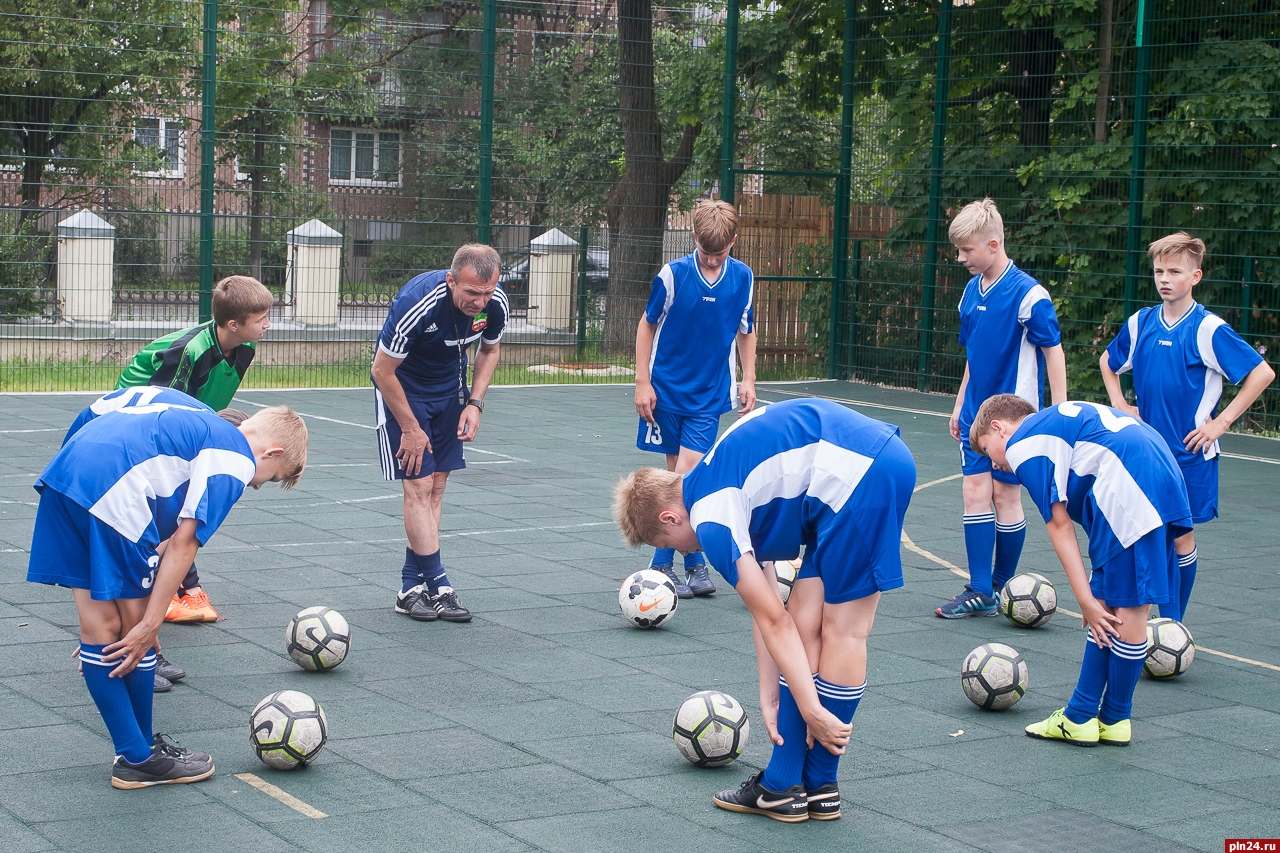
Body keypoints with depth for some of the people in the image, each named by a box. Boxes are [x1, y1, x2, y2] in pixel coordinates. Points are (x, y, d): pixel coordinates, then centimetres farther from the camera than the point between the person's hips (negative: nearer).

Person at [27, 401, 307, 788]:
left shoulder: (201, 425, 30)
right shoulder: (237, 460, 4)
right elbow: (184, 542, -4)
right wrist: (149, 623, -3)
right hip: (113, 490, -9)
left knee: (100, 628, 13)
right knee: (135, 632, 6)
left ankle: (134, 755, 25)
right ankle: (141, 760, 18)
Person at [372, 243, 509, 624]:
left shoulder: (495, 304, -20)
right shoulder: (417, 303, -35)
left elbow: (489, 350, 5)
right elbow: (382, 371, -23)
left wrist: (475, 403, -7)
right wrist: (410, 429, -15)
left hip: (450, 387, 5)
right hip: (401, 386, -5)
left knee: (437, 485, 3)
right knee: (419, 485, -12)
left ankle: (412, 585, 10)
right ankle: (438, 586, -9)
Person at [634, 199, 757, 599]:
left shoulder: (742, 277, -2)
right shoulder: (673, 275, -10)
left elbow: (745, 330, 13)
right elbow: (647, 325, 0)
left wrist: (748, 379, 6)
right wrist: (642, 382, -3)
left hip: (709, 395, 0)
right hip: (666, 388, 0)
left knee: (687, 473, -11)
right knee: (676, 473, 6)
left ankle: (663, 563, -3)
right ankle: (694, 562, 15)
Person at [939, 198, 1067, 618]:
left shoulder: (1028, 295, -15)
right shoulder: (972, 291, 7)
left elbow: (1054, 352, -11)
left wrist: (1059, 412, -13)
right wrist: (961, 403, 18)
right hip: (977, 412, 6)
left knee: (1005, 494, 1)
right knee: (975, 492, 2)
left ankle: (1003, 586, 15)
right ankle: (979, 591, 6)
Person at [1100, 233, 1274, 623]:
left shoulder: (1209, 329, -10)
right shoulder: (1141, 323, 4)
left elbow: (1262, 373, -10)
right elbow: (1108, 362, 24)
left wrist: (1220, 422, -11)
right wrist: (1119, 405, 11)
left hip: (1190, 453, -4)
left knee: (1181, 536, 2)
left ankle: (1173, 627, 13)